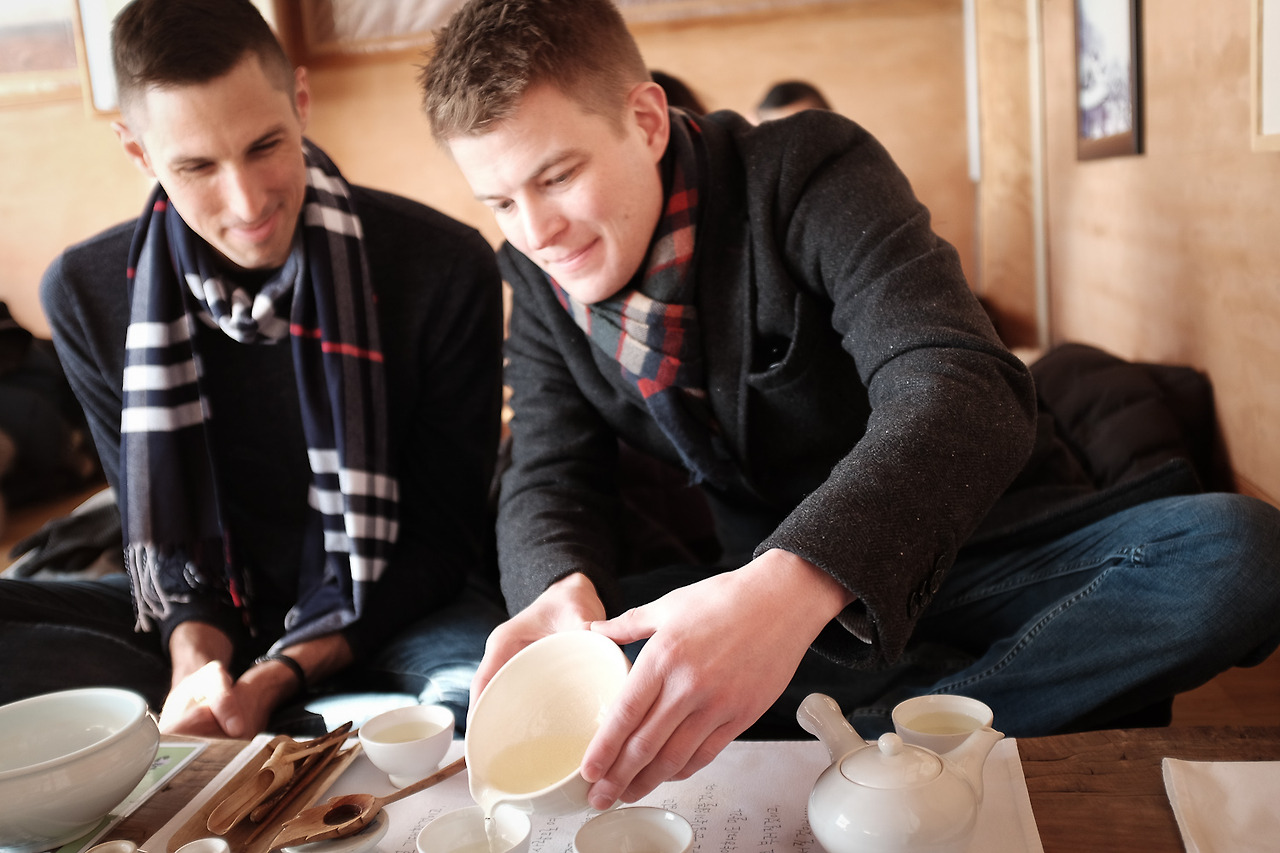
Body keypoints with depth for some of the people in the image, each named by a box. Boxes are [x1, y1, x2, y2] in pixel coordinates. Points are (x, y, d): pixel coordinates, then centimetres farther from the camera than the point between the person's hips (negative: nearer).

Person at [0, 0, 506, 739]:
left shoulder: (448, 269, -15)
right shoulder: (87, 294, -5)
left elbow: (440, 535, -10)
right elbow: (163, 525, 2)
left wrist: (278, 678, -20)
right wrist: (196, 653, -19)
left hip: (390, 614, -3)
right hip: (214, 616, 4)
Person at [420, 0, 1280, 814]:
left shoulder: (809, 170, -17)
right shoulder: (539, 275, -1)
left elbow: (962, 389, -31)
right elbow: (550, 478, -4)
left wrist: (795, 584, -50)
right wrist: (563, 589, -30)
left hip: (970, 557, -2)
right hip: (767, 588, 4)